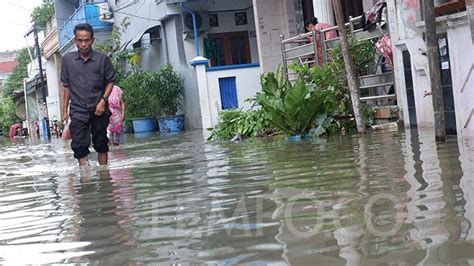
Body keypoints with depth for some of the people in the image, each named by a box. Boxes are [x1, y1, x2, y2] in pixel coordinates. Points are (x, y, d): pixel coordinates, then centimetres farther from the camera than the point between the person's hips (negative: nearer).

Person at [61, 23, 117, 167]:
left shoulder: (102, 58, -3)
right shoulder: (67, 59, 2)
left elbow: (111, 81, 5)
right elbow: (66, 86, 9)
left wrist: (103, 100, -9)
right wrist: (65, 110, 9)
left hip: (99, 109, 0)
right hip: (78, 110, 0)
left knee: (101, 144, 11)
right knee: (80, 146, -7)